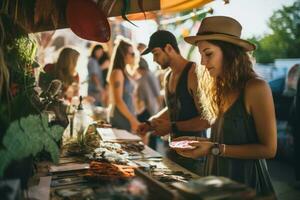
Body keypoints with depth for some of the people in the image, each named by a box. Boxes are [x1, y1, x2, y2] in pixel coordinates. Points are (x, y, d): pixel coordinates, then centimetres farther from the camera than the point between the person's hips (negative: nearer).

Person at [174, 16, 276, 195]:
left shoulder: (256, 88, -15)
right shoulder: (223, 89, 5)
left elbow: (268, 149, -16)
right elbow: (226, 139, 9)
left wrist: (215, 149, -19)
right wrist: (199, 142, -3)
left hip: (246, 181, -6)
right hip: (220, 179, 7)